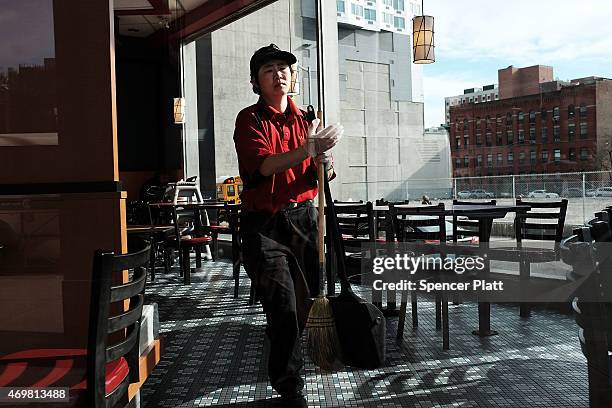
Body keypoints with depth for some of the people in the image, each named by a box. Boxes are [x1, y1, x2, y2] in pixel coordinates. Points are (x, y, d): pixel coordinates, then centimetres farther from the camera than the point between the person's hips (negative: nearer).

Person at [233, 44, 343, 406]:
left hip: (303, 217, 5)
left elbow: (324, 176, 8)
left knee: (303, 302, 8)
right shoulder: (250, 119, -2)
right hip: (264, 223, -4)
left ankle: (282, 369, 34)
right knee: (284, 305, -12)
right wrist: (307, 150, -34)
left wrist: (324, 159, -16)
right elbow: (264, 165, -20)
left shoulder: (305, 120, 13)